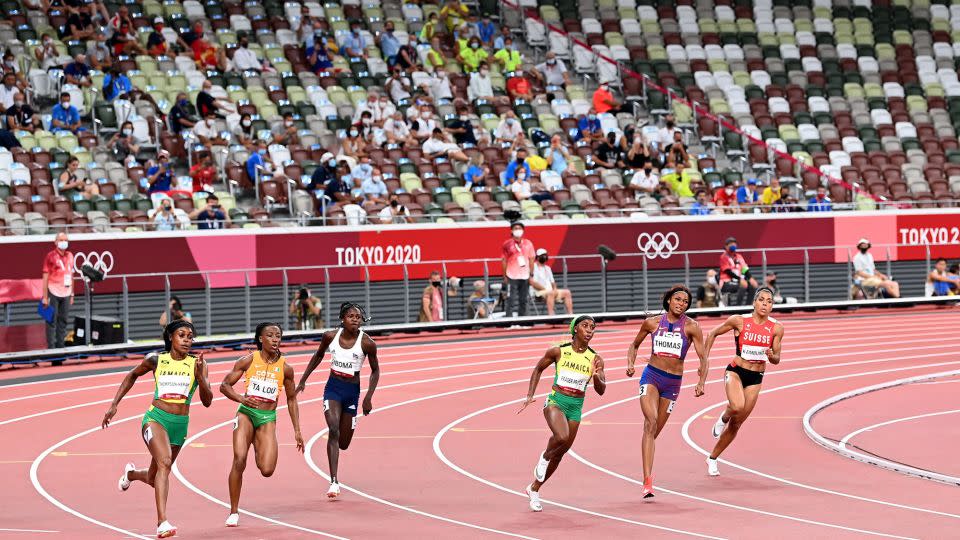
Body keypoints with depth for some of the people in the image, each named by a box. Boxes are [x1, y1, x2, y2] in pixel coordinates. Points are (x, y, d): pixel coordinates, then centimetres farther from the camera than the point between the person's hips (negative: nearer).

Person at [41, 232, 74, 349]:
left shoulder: (70, 256, 12)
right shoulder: (50, 256, -4)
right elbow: (45, 277, -6)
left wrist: (72, 295, 16)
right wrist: (45, 297, -10)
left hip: (66, 294, 5)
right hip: (53, 293, -5)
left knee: (63, 322, 9)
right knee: (52, 322, -2)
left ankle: (60, 346, 16)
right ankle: (51, 347, 0)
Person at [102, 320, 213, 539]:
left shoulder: (197, 364, 0)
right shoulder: (156, 360, 1)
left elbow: (207, 401, -5)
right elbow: (132, 375, 19)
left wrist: (199, 376, -21)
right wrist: (114, 404, 16)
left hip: (180, 424, 3)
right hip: (156, 418, -3)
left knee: (153, 478, 17)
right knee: (164, 463, -30)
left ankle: (131, 473, 54)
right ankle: (162, 522, -37)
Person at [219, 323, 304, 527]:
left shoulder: (285, 368, 3)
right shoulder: (249, 360, -2)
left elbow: (291, 399, 14)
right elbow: (225, 385, 1)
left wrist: (297, 431, 11)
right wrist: (241, 398, -19)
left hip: (268, 418, 1)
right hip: (246, 413, -1)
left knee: (267, 471, -12)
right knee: (239, 460, -19)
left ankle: (259, 450, 27)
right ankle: (234, 512, -5)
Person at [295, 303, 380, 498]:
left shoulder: (367, 343, -11)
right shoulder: (330, 336, -5)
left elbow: (375, 370, 2)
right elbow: (318, 356, 14)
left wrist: (368, 397, -6)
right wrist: (303, 380, 15)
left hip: (352, 390, 0)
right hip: (333, 387, 0)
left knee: (343, 443, 7)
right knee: (333, 430, -22)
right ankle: (334, 482, -25)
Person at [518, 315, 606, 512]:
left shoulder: (595, 359, -2)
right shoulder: (558, 352, -5)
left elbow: (601, 390, -4)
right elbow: (538, 369, 11)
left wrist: (596, 377, -25)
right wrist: (530, 395, 5)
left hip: (576, 407, 3)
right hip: (556, 401, -3)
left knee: (560, 453, 10)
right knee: (562, 437, -32)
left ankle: (534, 489, 29)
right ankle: (544, 457, 1)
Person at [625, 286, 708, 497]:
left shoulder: (691, 327, -2)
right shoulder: (652, 323, 3)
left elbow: (703, 358, -5)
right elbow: (635, 345, 19)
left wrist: (701, 383, -20)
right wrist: (630, 365, 0)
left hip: (673, 382, 1)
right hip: (651, 376, -1)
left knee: (654, 431, 7)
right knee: (651, 422, -22)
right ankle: (647, 481, -31)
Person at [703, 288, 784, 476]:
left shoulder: (776, 328, -1)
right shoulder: (739, 321, -8)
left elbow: (776, 359, 5)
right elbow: (713, 334, 5)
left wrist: (771, 356, -18)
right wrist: (705, 358, -1)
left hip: (756, 378, 3)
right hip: (736, 371, -3)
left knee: (736, 424, 7)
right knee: (737, 406, -33)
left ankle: (712, 459, 26)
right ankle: (723, 418, 3)